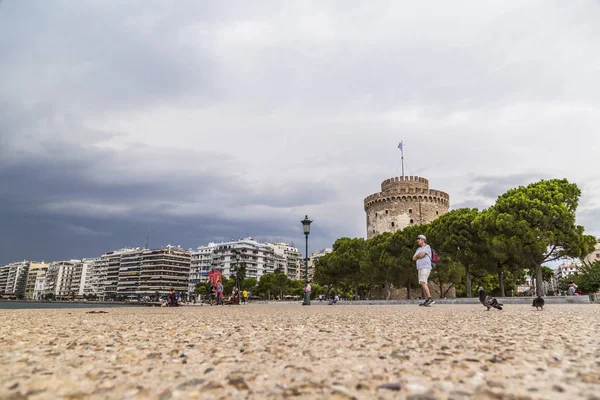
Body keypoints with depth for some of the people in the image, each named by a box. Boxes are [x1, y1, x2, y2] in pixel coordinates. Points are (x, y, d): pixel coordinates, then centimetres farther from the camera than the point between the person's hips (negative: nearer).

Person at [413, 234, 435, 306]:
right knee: (423, 284, 4)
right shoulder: (418, 249, 22)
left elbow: (421, 255, -18)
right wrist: (419, 256, -4)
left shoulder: (427, 247, -4)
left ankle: (430, 299, -23)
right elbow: (414, 258, 11)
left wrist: (417, 256, 3)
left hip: (425, 268, -9)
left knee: (423, 283, -21)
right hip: (420, 268, 9)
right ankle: (427, 301, 3)